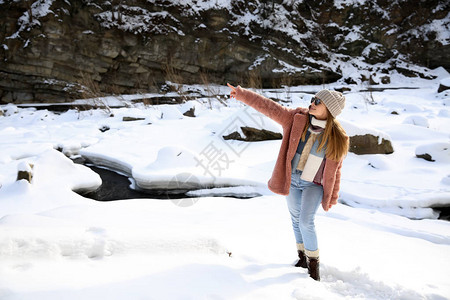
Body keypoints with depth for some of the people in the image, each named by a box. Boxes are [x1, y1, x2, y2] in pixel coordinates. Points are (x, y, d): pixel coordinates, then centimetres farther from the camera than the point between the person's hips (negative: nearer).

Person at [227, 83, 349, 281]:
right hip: (291, 181, 3)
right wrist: (241, 94, -11)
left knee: (306, 222, -14)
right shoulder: (296, 119, -9)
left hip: (314, 185, -3)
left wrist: (331, 198, 3)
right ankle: (302, 256, 35)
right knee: (296, 219, 14)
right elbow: (268, 107, -9)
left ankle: (314, 264, 6)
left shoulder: (337, 139, -10)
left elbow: (334, 170, -2)